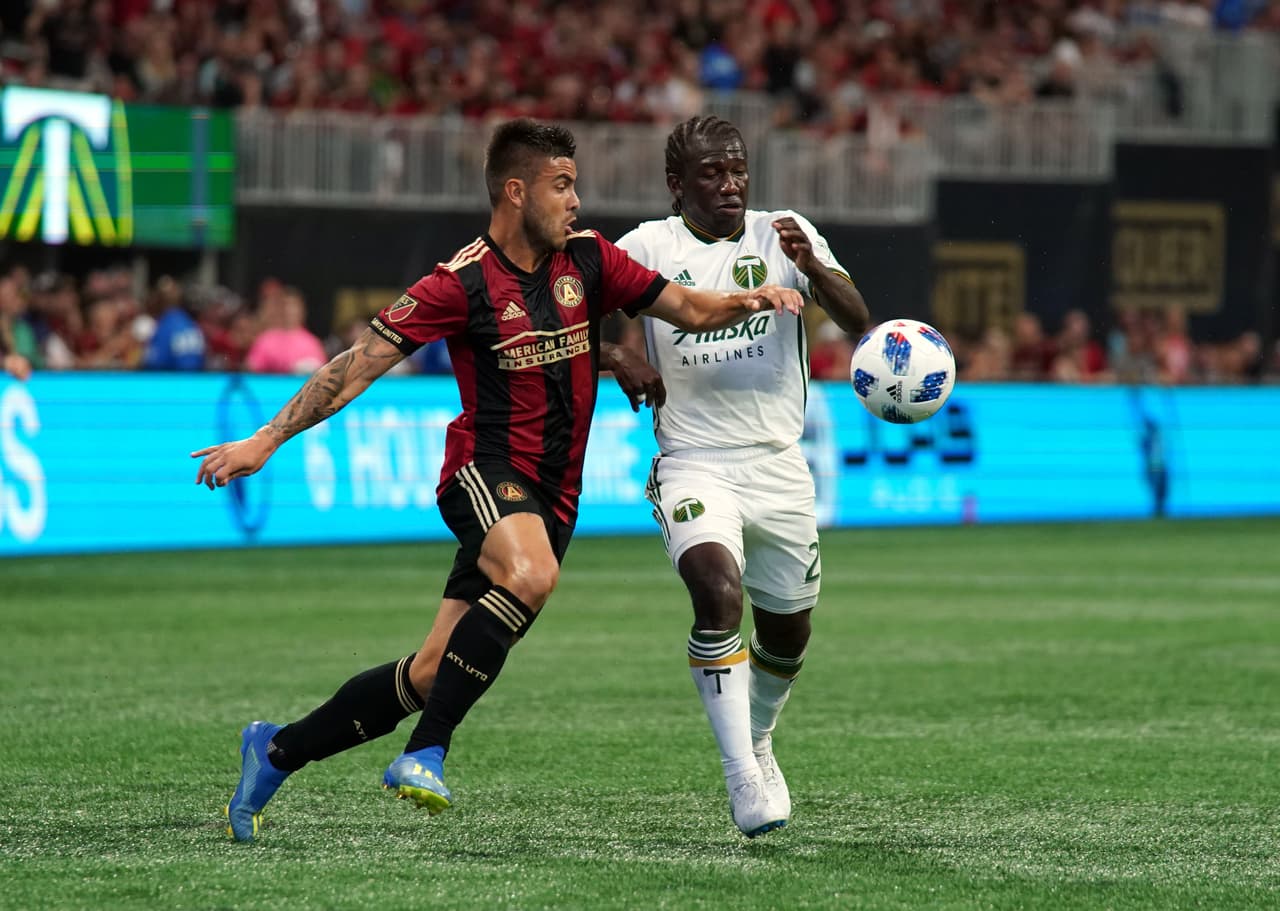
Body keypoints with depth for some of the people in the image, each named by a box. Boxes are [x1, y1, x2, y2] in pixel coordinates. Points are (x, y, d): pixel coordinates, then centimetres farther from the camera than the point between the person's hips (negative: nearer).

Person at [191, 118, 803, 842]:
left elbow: (690, 309, 13)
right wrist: (266, 441, -12)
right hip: (486, 468, -5)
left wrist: (749, 301, -9)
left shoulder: (589, 259, 7)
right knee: (532, 574, -38)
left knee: (432, 675, 0)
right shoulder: (463, 283, -9)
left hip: (552, 498, 5)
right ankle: (427, 753, -32)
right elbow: (360, 364, -8)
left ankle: (278, 750, 18)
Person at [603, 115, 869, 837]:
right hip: (693, 465, -3)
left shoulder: (784, 235, 2)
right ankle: (743, 776, -27)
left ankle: (757, 741, 44)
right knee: (718, 592, -28)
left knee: (788, 634, 13)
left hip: (778, 466, 3)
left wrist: (811, 267, -29)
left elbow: (857, 320, -10)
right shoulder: (650, 246, 1)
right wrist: (618, 359, -13)